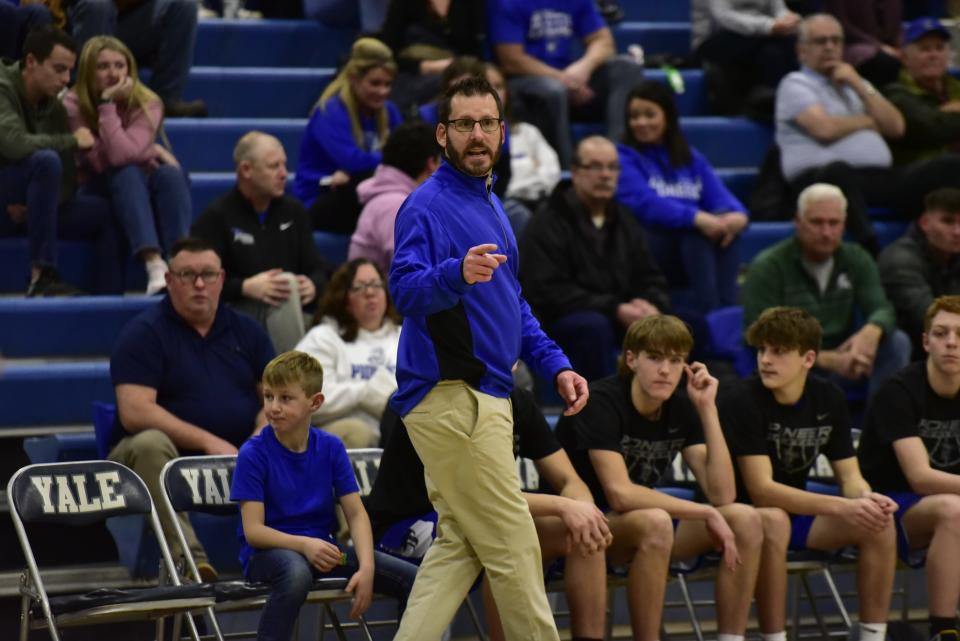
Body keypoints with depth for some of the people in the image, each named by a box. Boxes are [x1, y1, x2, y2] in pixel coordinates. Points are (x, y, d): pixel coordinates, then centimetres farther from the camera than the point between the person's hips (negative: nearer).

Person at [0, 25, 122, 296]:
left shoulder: (53, 106, 6)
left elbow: (67, 179, 5)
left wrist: (35, 207, -16)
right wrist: (72, 140, -18)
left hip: (22, 207, 8)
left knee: (105, 212, -1)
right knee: (45, 160, -31)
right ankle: (41, 277, -31)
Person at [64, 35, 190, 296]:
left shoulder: (147, 104, -15)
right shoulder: (74, 106, -17)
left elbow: (122, 154, -31)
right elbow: (102, 162, -23)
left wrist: (107, 105, -29)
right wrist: (150, 150, -21)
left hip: (144, 184, 2)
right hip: (99, 189, -2)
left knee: (171, 174, -31)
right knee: (127, 174, -34)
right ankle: (155, 265, -52)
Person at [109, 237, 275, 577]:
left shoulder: (245, 330, 13)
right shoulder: (144, 332, -4)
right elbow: (135, 413, -16)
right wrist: (207, 441, -22)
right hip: (166, 458, -4)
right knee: (149, 443, -37)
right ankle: (188, 557, -43)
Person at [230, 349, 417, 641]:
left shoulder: (331, 448, 2)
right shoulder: (253, 454, -10)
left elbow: (356, 513, -1)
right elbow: (253, 530, -14)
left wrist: (366, 567, -18)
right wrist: (304, 545, -31)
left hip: (322, 548, 5)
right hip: (268, 550, -5)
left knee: (414, 580, -10)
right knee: (296, 573, -42)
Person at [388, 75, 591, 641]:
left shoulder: (489, 203, 17)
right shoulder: (429, 205, -13)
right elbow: (406, 290, -28)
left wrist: (555, 365, 16)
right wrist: (456, 274, -47)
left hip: (484, 397, 10)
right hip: (453, 398, -10)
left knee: (458, 547, 11)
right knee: (514, 551, -4)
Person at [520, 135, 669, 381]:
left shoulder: (624, 221, 14)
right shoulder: (547, 225, -9)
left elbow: (651, 280, 13)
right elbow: (550, 293, -18)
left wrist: (651, 306, -13)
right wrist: (613, 310, -25)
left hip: (622, 318, 6)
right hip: (558, 323, -6)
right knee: (595, 325, -37)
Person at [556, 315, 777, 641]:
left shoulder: (681, 407, 1)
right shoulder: (601, 402, -19)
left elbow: (722, 494, -8)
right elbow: (620, 494, -30)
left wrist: (707, 409, -14)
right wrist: (706, 513, -26)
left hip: (639, 523, 7)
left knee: (746, 521, -10)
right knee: (655, 523, -37)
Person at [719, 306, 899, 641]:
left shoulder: (829, 399, -3)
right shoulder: (742, 403, -21)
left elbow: (849, 476, 0)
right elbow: (762, 490, -27)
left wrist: (866, 498, -27)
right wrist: (842, 507, -36)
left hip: (797, 511, 6)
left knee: (880, 522, -15)